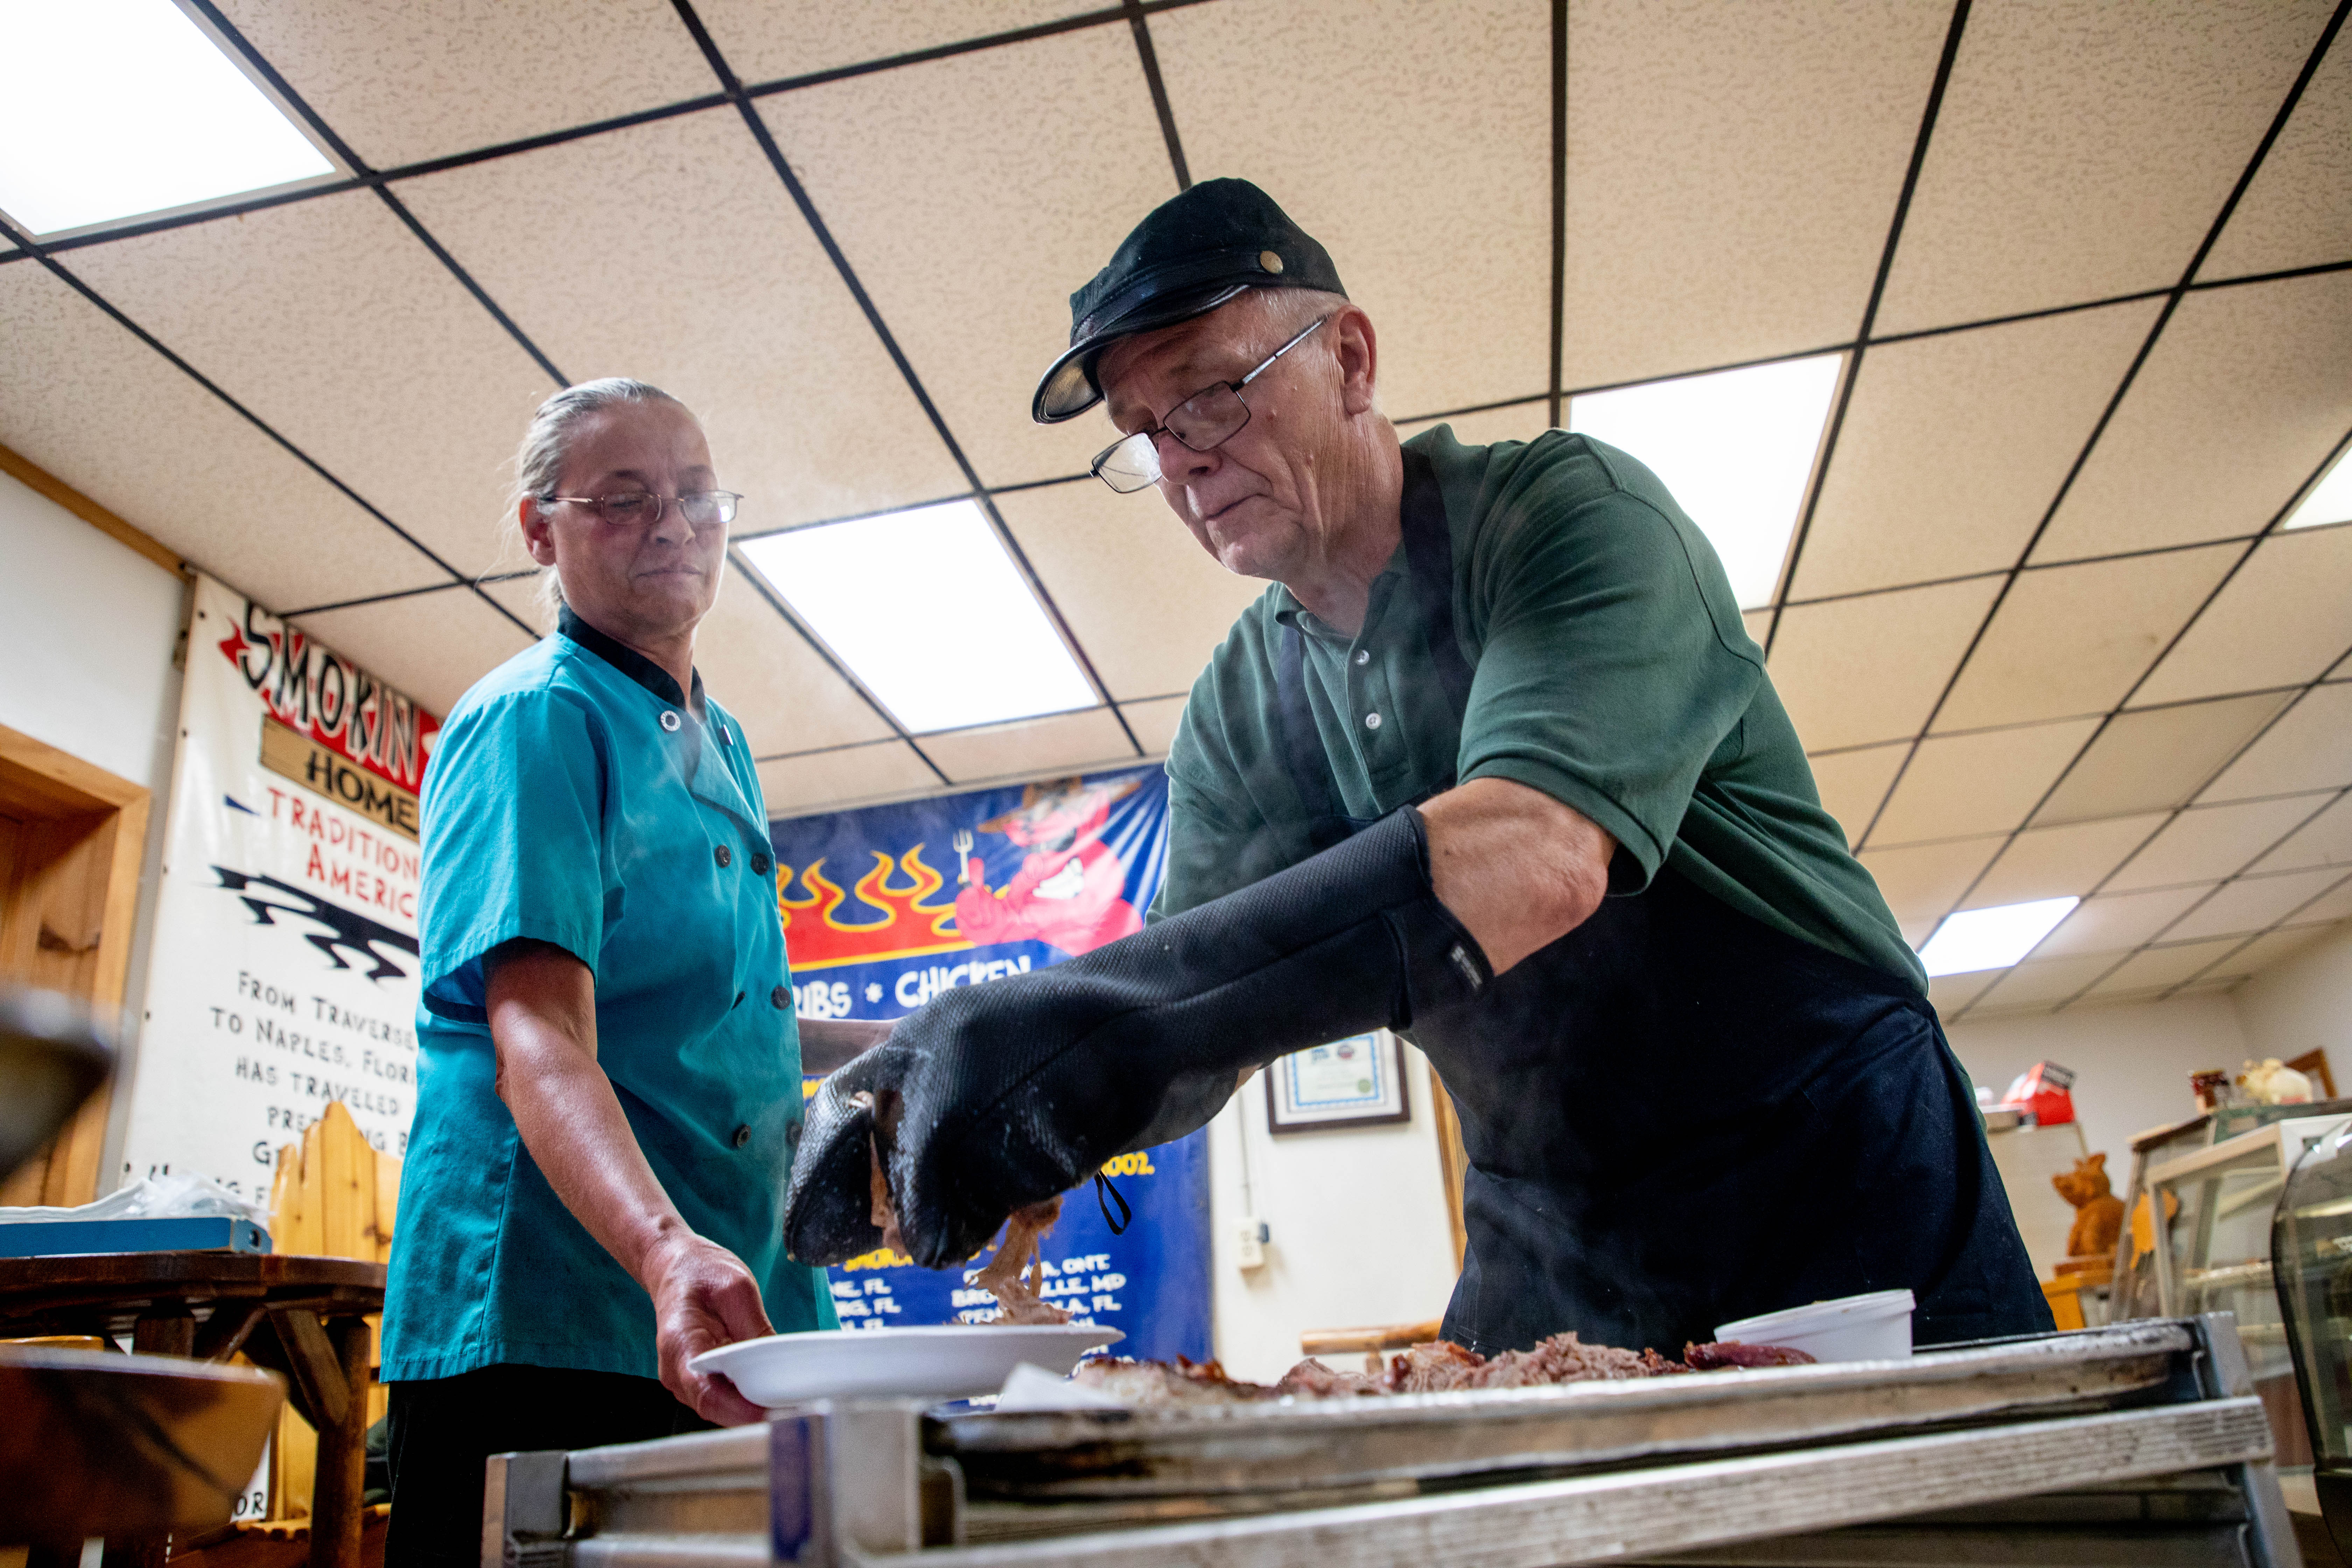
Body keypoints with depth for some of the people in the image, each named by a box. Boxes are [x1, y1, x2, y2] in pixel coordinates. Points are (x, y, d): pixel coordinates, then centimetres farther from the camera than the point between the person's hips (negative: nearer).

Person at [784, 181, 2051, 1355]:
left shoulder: (1568, 510, -16)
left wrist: (1109, 1006, -43)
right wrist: (933, 1101, -22)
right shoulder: (1237, 718, 1)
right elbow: (1199, 1032, -3)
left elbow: (1539, 857, -33)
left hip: (1838, 1183, -3)